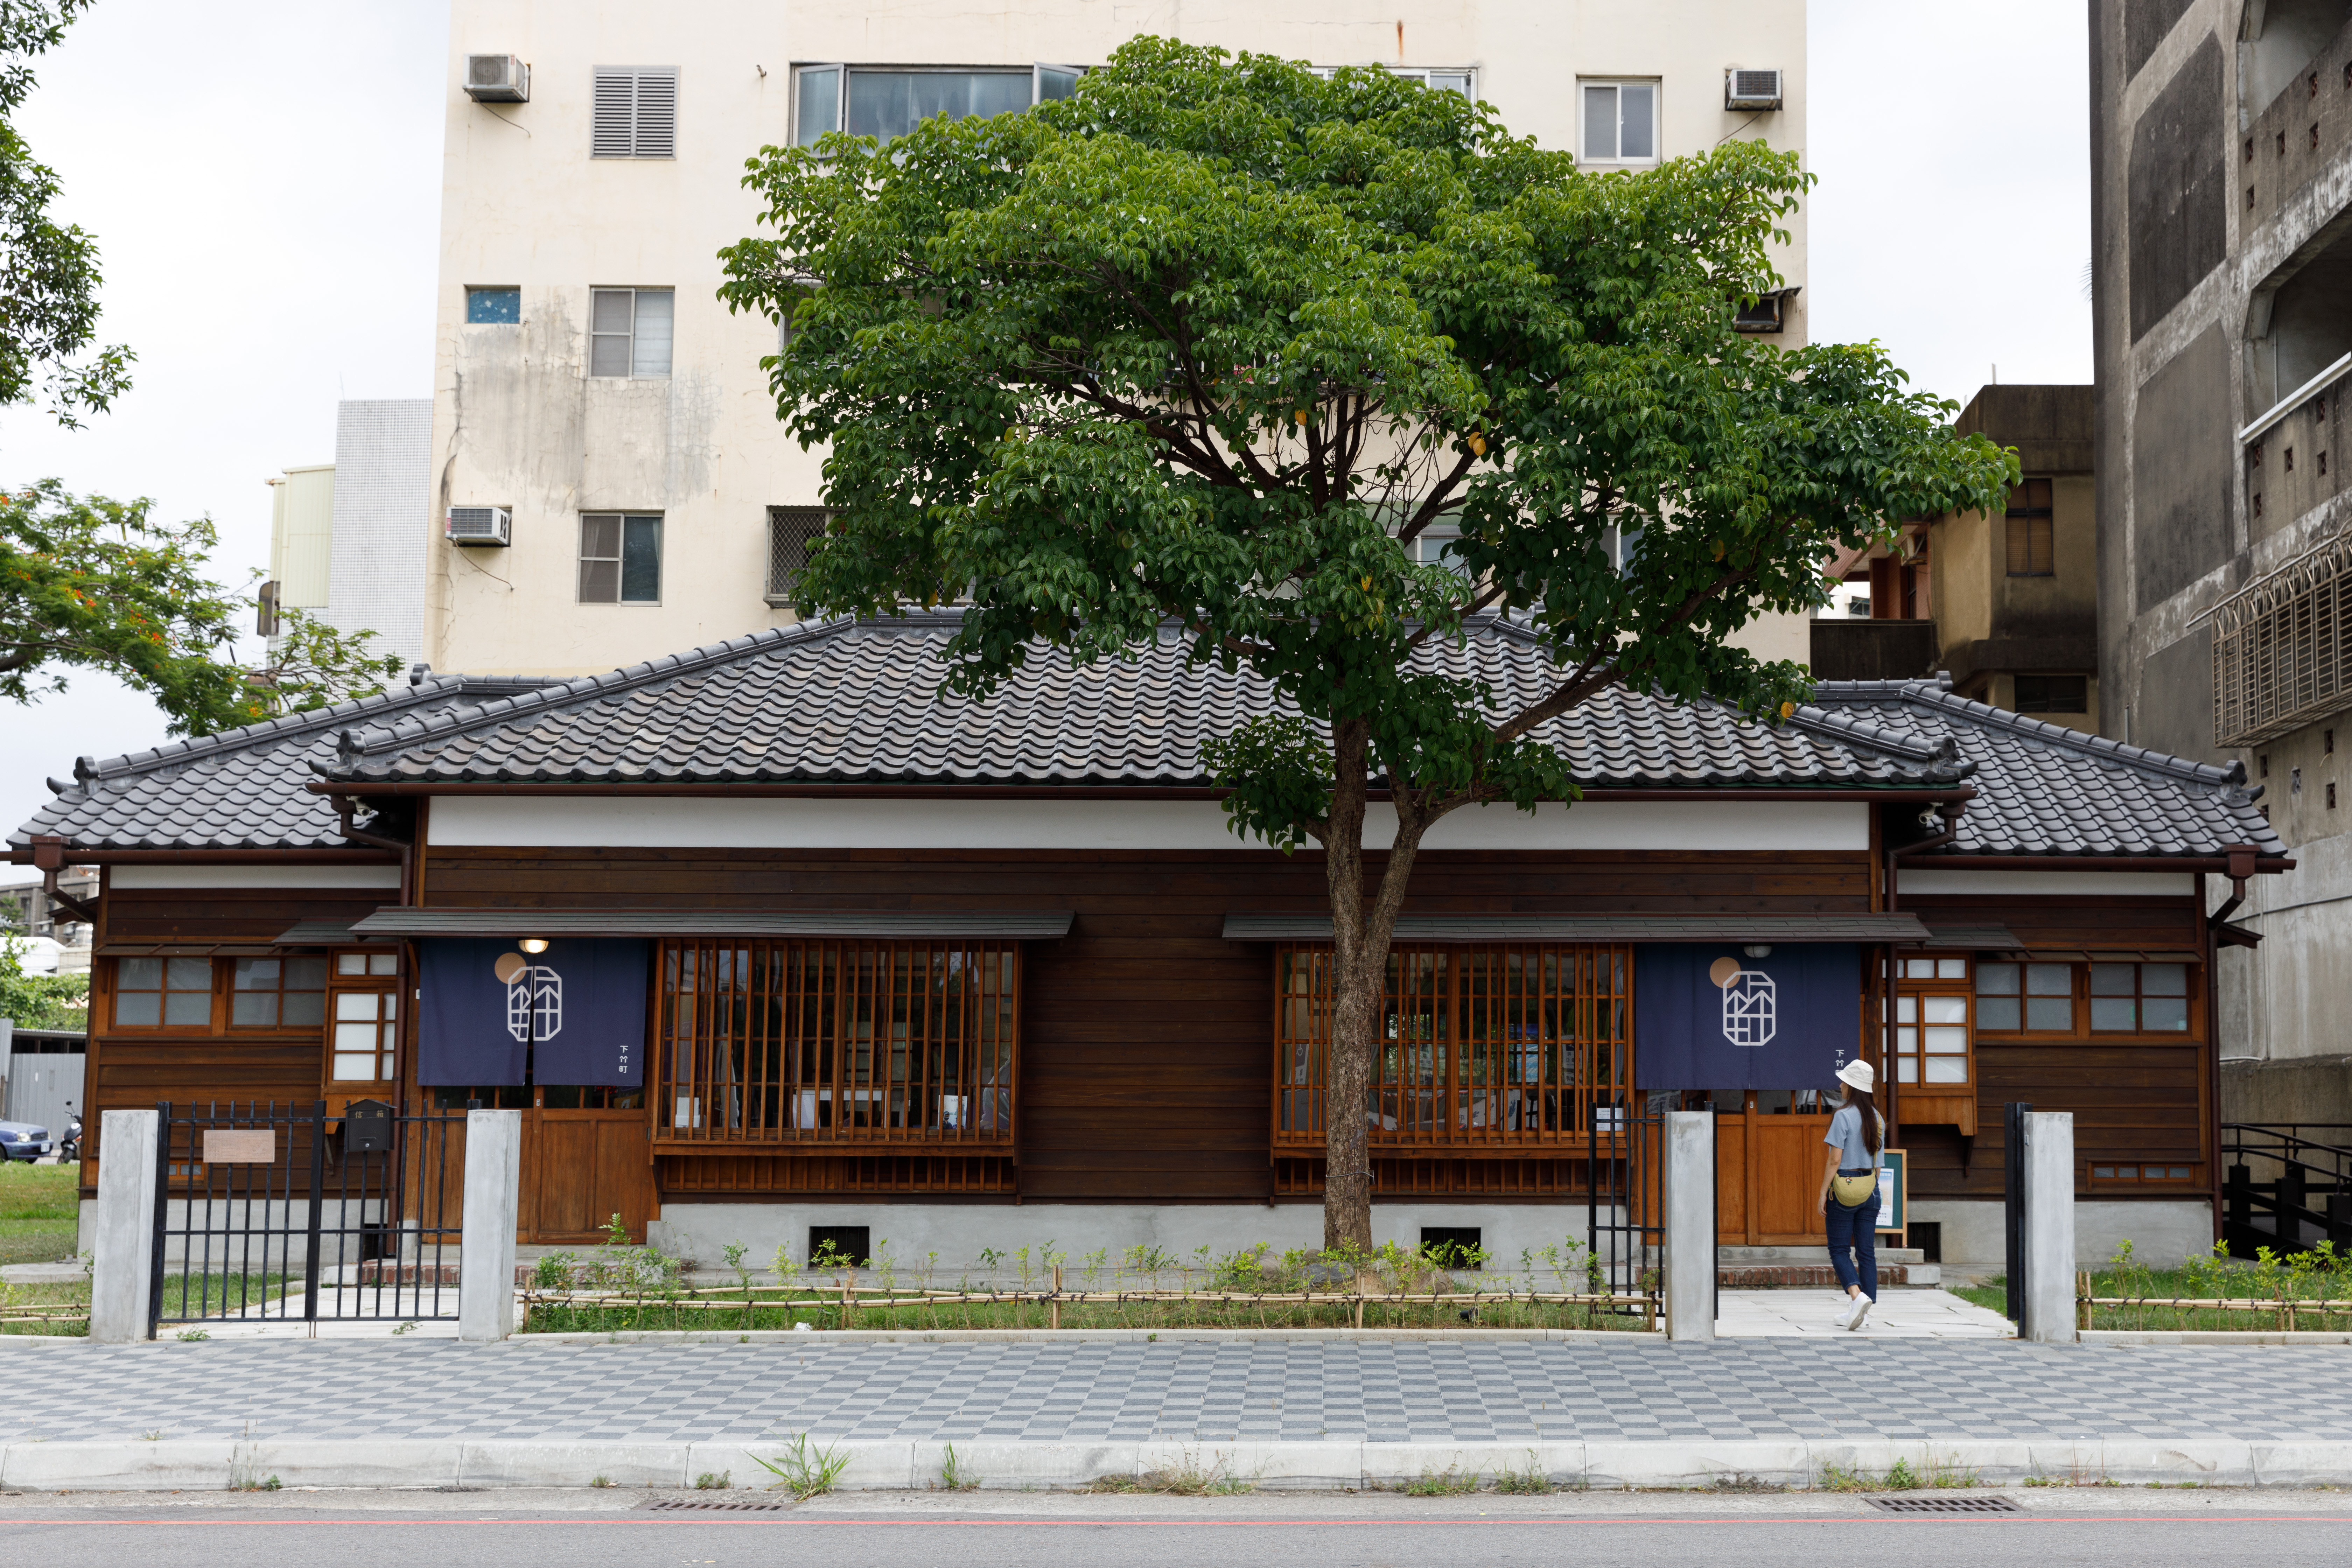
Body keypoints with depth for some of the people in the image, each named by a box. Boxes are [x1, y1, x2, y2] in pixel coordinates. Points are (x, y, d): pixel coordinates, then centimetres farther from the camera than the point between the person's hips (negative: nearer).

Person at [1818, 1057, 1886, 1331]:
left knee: (1839, 1250, 1)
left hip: (1844, 1188, -6)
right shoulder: (1877, 1118, 8)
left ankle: (1857, 1295, -20)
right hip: (1870, 1190, 6)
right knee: (1866, 1251, 7)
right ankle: (1863, 1310, 8)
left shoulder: (1844, 1116, -13)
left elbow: (1835, 1160, -15)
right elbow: (1877, 1161, 13)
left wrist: (1823, 1194, -9)